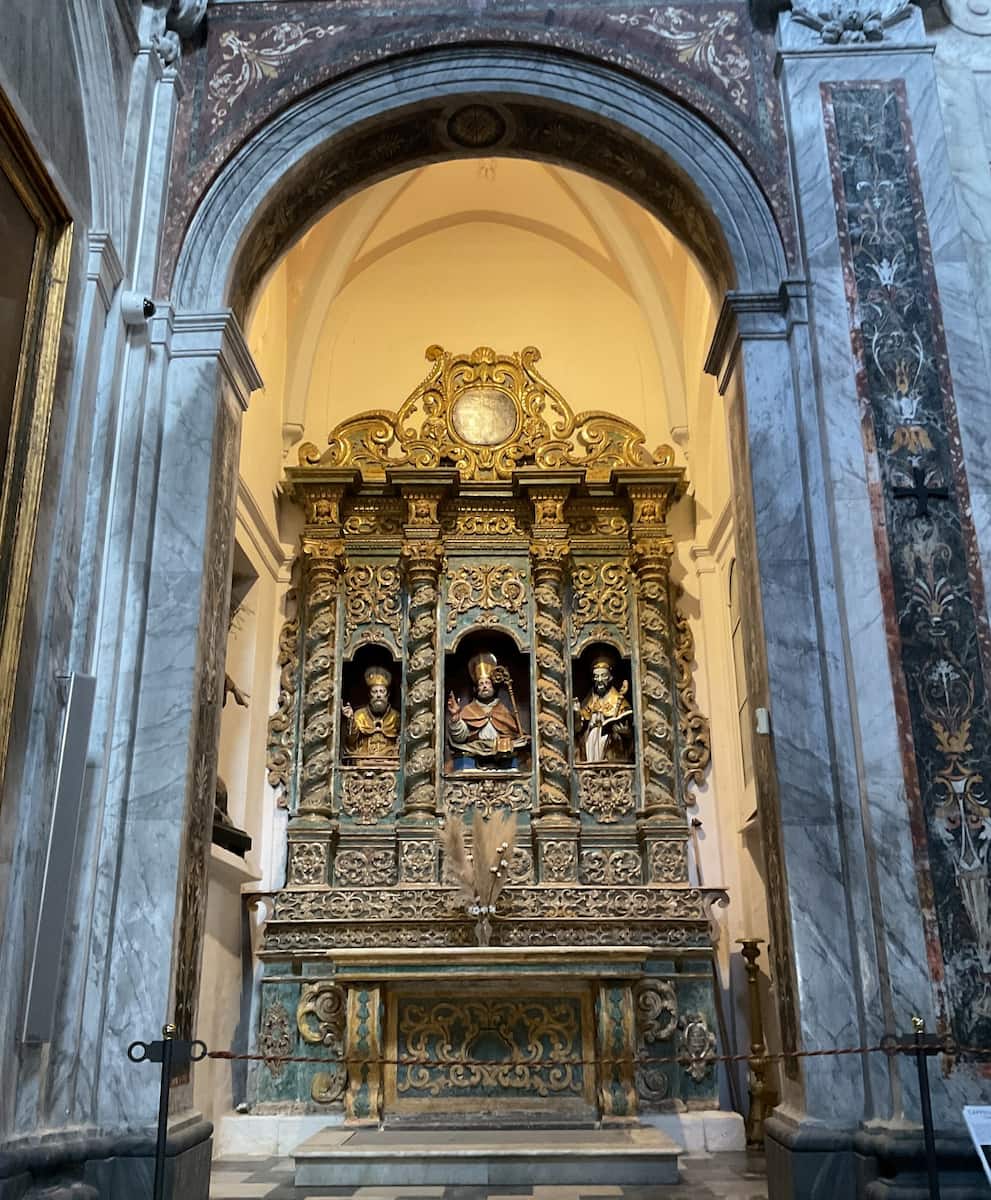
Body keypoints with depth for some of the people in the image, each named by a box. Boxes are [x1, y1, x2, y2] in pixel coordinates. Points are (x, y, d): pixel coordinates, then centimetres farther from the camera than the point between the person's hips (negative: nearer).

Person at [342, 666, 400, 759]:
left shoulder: (395, 716, 10)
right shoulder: (359, 715, 13)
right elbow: (350, 745, 3)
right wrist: (350, 720, -8)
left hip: (388, 762, 0)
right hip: (362, 761, 1)